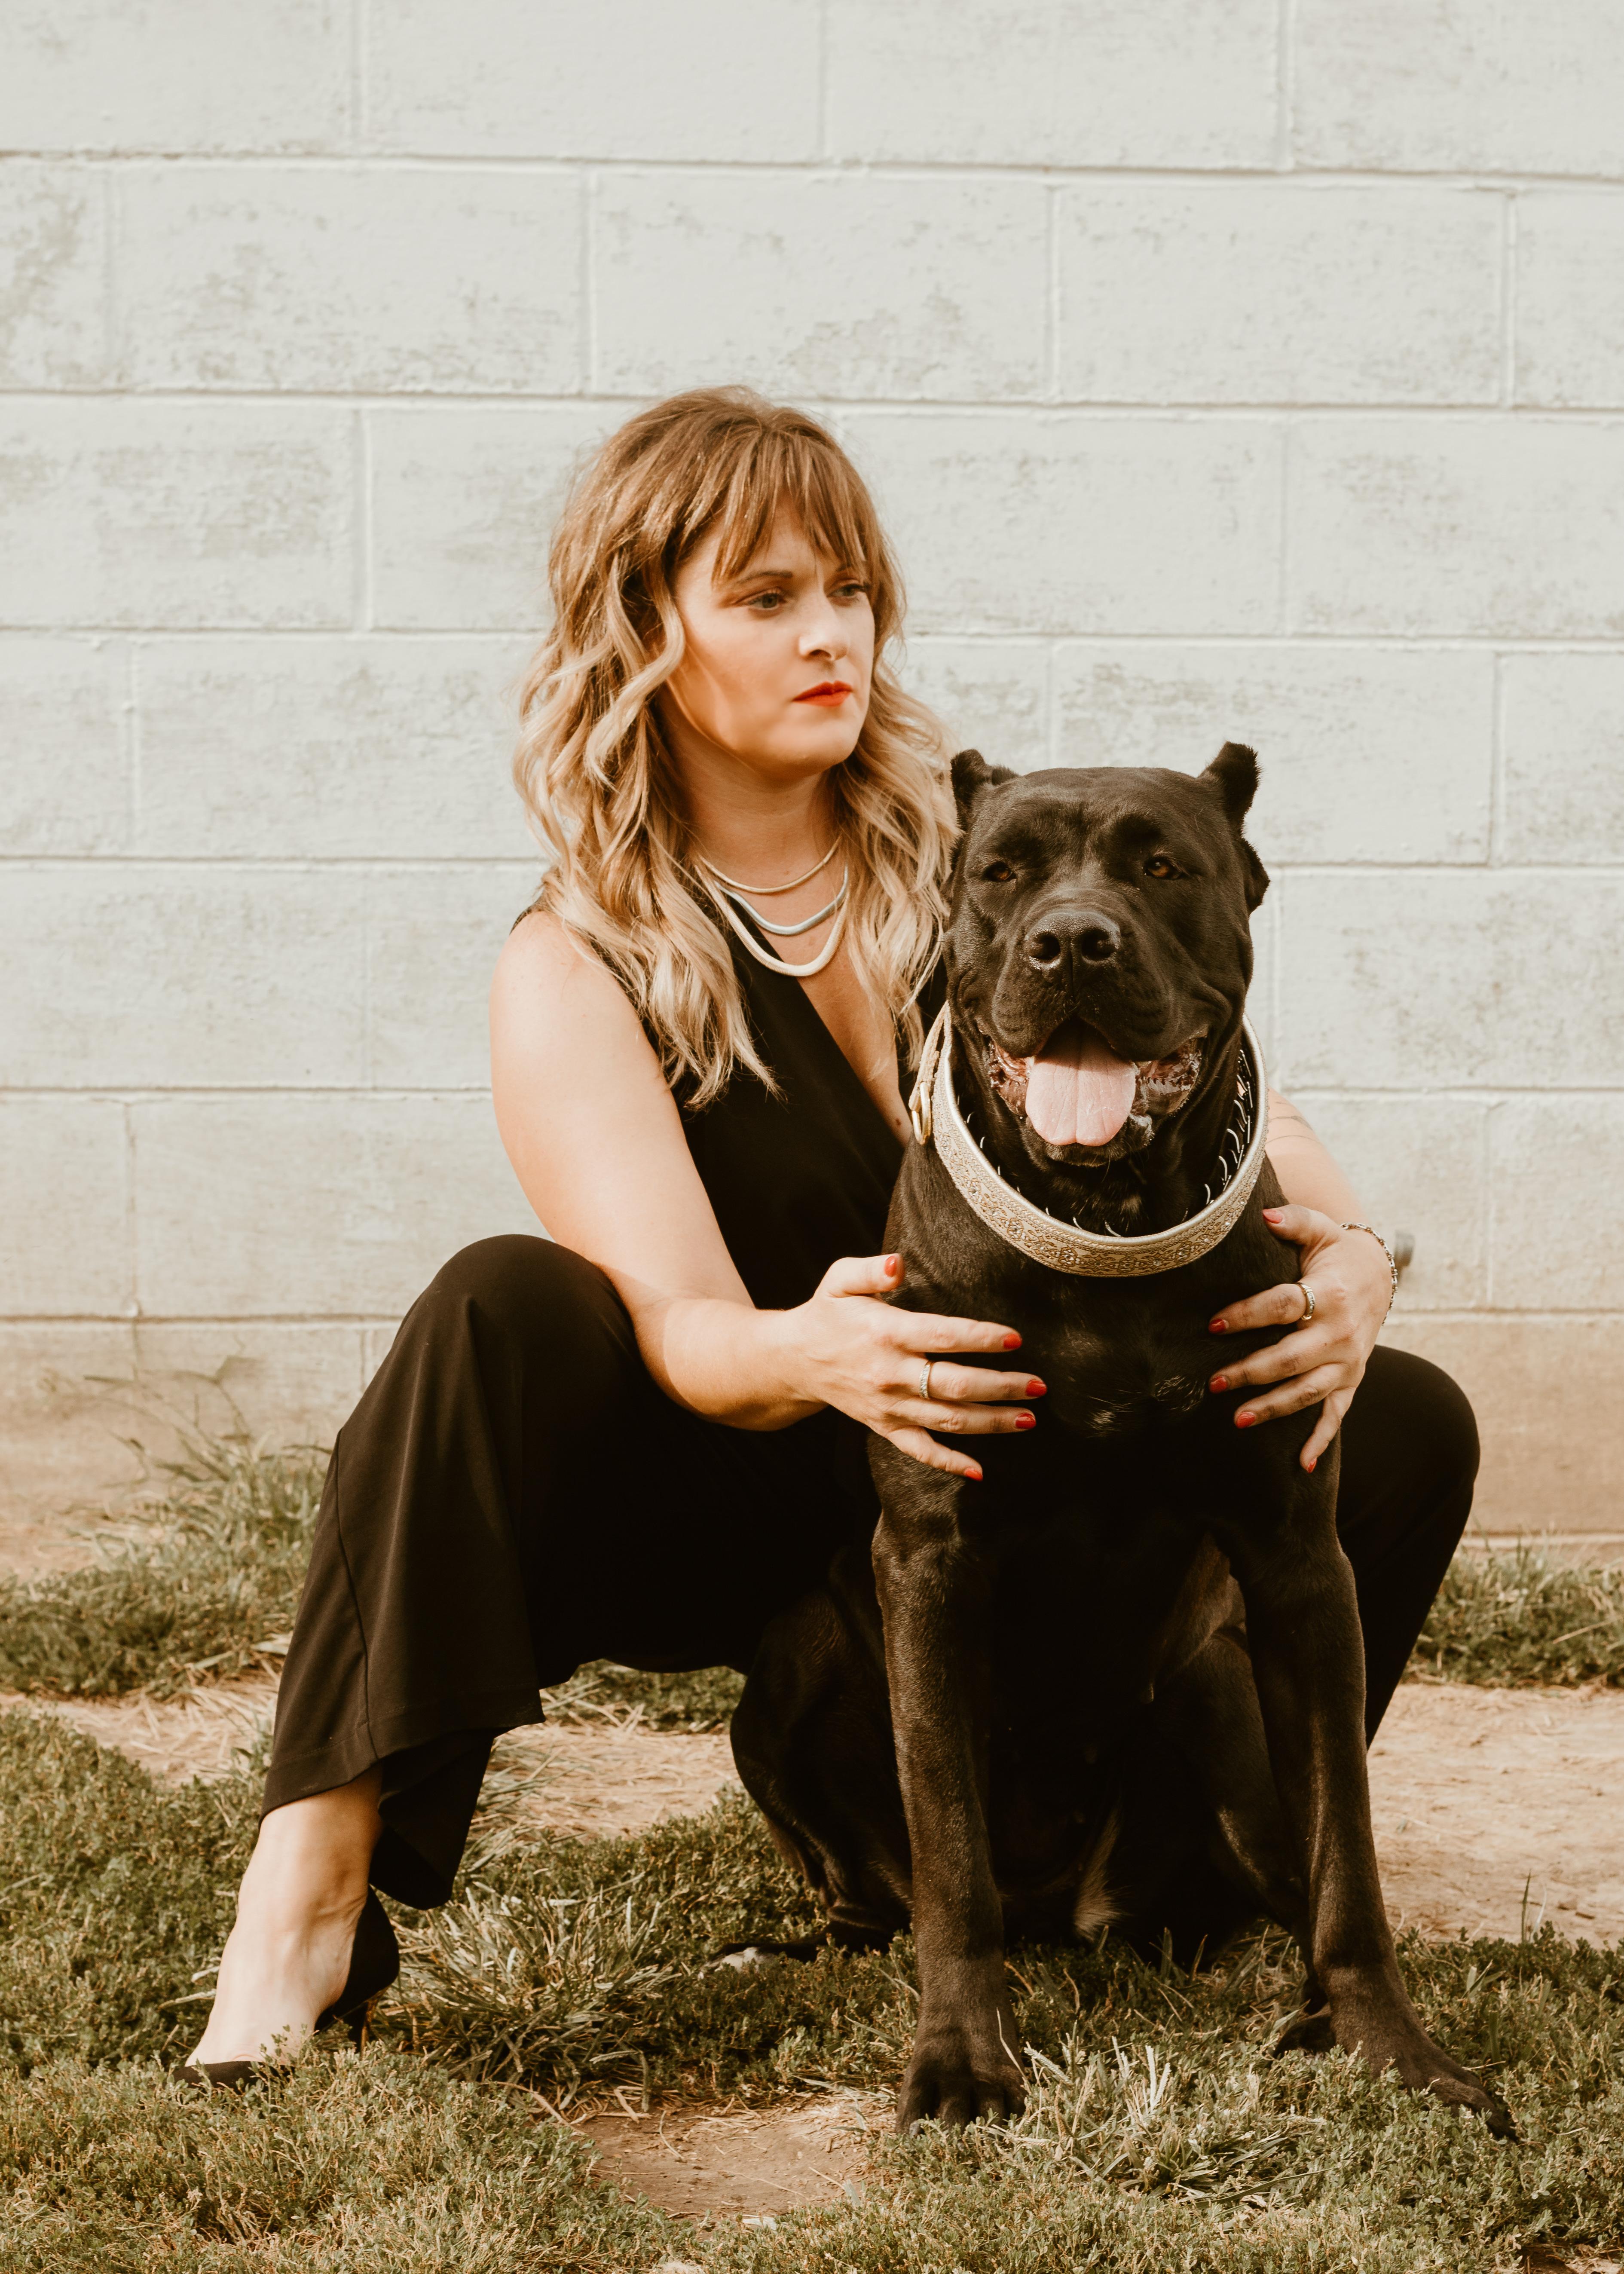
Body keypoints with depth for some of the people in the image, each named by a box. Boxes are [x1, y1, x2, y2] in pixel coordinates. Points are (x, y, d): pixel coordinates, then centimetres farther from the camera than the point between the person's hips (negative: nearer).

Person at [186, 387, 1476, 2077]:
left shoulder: (985, 860, -1)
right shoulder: (575, 976, -10)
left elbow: (1239, 1112, -6)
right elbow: (681, 1328, -23)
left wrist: (1344, 1258, -30)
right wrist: (810, 1356, -48)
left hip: (1028, 1483, 3)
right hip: (753, 1518, -3)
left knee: (1407, 1426, -18)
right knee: (508, 1311, -32)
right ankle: (313, 1887, -35)